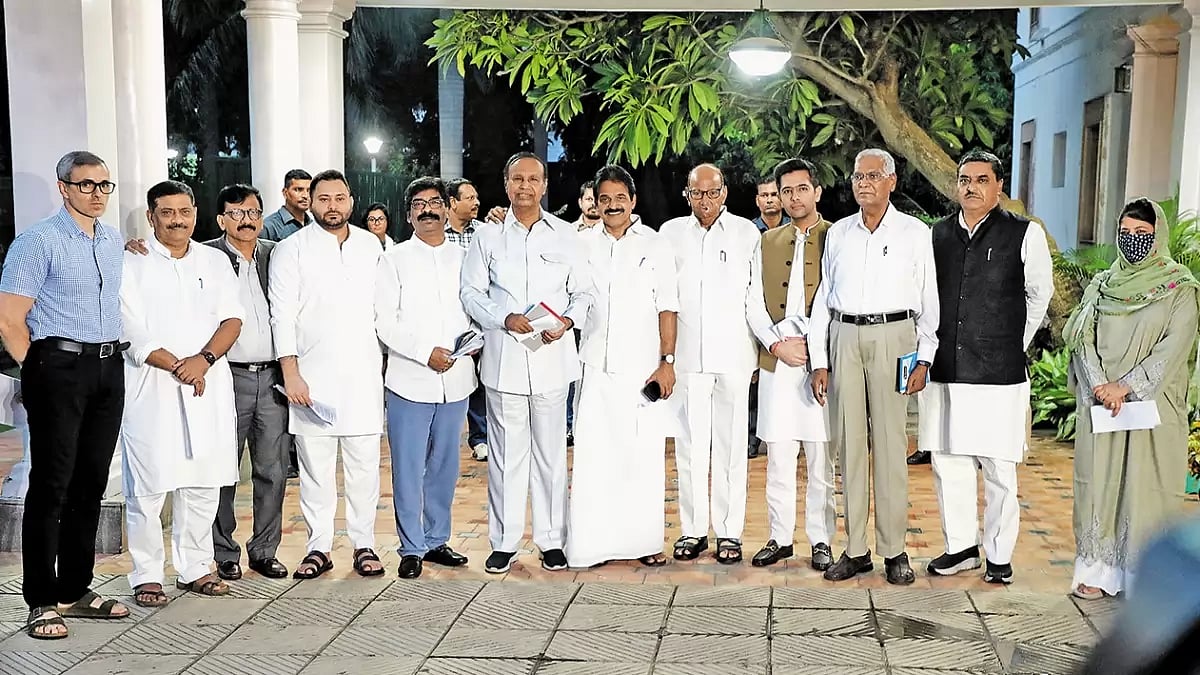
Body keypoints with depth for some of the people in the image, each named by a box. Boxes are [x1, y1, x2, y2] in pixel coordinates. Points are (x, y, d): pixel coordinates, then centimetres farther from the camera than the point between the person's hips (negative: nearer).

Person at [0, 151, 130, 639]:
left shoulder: (115, 242, 13)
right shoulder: (40, 241, -7)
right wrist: (40, 371, -5)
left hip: (109, 369, 6)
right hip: (59, 367, -6)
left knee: (90, 484, 11)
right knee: (51, 485, -2)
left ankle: (75, 590, 22)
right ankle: (42, 601, 7)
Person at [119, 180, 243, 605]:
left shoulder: (215, 262, 13)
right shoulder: (131, 264, 2)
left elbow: (232, 319, 3)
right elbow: (134, 334, -6)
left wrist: (204, 359, -13)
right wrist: (178, 367, -13)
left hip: (208, 390, 4)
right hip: (151, 390, -3)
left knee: (202, 486, 8)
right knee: (147, 487, -2)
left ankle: (195, 569, 19)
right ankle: (146, 576, 9)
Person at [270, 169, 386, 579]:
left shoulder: (371, 246, 11)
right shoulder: (291, 250, 2)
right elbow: (282, 315, -3)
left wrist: (389, 360, 11)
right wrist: (291, 373, -10)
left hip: (363, 374, 2)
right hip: (311, 376, -2)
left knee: (364, 465, 4)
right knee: (315, 468, 3)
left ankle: (364, 545, 14)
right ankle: (319, 548, 13)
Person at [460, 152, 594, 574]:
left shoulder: (566, 236, 9)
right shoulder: (487, 237, 8)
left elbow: (584, 292, 11)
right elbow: (471, 293, 6)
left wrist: (567, 321, -10)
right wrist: (505, 318, -12)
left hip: (552, 359, 0)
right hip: (503, 360, 0)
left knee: (552, 452, 5)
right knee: (505, 453, 4)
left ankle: (551, 539, 16)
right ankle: (504, 542, 14)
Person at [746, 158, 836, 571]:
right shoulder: (768, 241, 14)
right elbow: (755, 303, 9)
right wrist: (776, 344, -4)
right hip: (776, 363, 3)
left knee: (821, 462, 3)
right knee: (778, 459, 8)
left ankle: (821, 541, 14)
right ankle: (780, 537, 17)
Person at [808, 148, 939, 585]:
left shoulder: (914, 233, 5)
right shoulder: (838, 233, 13)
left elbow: (928, 299, 4)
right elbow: (823, 298, 13)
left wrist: (924, 358, -4)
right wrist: (818, 361, 7)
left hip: (892, 337, -3)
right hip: (844, 339, 3)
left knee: (890, 444, -3)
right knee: (849, 444, 3)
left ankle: (894, 551, 5)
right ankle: (855, 549, 10)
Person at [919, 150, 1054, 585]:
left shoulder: (1025, 234, -1)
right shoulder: (937, 234, 9)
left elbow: (1039, 294, 11)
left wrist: (1013, 346, 13)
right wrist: (930, 348, 11)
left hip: (998, 373, -3)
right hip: (944, 370, 4)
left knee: (999, 471, 2)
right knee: (948, 464, 10)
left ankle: (999, 556, 15)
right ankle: (960, 547, 24)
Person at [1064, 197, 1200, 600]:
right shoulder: (1102, 285, 10)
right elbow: (1080, 337, 1)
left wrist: (1125, 385, -17)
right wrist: (1101, 386, -14)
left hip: (1152, 405, -3)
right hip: (1100, 405, 3)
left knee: (1145, 487, -2)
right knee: (1099, 482, 4)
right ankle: (1099, 570, 11)